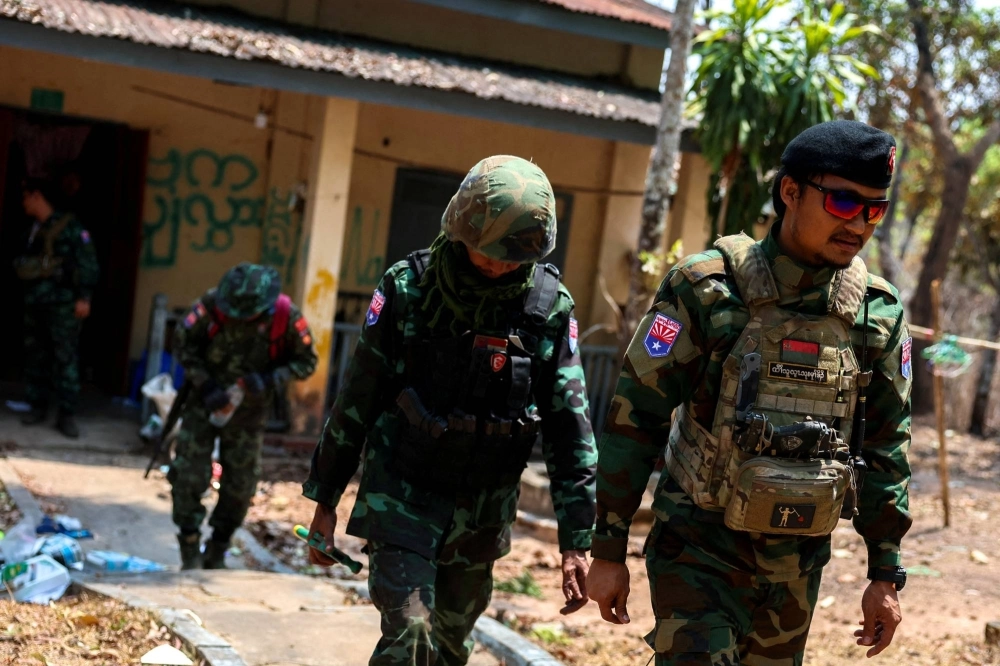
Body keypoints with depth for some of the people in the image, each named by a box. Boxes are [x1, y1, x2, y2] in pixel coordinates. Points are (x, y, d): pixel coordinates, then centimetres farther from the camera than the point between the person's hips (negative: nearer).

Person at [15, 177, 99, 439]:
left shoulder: (69, 226, -5)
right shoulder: (32, 231, 17)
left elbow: (88, 262, -9)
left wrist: (84, 297, -14)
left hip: (62, 304, -7)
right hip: (34, 303, 7)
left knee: (65, 358, -6)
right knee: (35, 357, 8)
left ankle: (67, 414, -5)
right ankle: (38, 406, 17)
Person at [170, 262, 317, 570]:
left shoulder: (286, 317, -22)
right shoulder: (212, 303, -24)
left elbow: (305, 362, -8)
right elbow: (184, 342, -9)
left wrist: (271, 379, -25)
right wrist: (205, 385, -18)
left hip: (249, 410, 1)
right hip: (205, 402, -1)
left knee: (240, 485, 9)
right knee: (189, 475, -4)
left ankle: (216, 553, 27)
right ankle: (190, 552, 11)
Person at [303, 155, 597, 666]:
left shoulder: (550, 307, -7)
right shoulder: (408, 287, -10)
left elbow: (569, 425, -5)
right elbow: (357, 396, -2)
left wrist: (576, 541, -8)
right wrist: (324, 499, 2)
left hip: (481, 513, 3)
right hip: (402, 497, -2)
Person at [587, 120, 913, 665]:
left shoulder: (879, 313, 0)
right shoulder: (706, 290, -12)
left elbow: (885, 448, 8)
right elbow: (635, 417, -8)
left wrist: (886, 573, 9)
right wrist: (608, 550, -7)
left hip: (796, 566, 4)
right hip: (699, 550, -4)